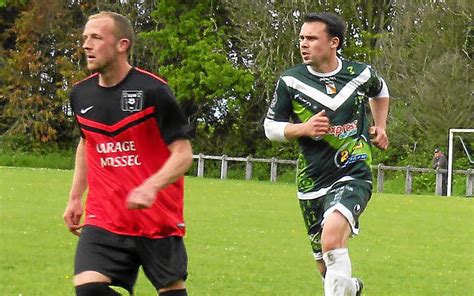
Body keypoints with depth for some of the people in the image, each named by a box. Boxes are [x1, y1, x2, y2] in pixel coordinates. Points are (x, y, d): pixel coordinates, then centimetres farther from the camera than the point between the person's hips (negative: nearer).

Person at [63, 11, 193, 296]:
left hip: (159, 216, -4)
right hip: (103, 217, 4)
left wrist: (151, 187, -30)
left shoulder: (153, 90, -13)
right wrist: (75, 197, 20)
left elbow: (183, 153, -13)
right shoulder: (81, 94, 5)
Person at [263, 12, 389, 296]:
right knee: (326, 266, 12)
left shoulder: (361, 73, -1)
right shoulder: (291, 81, -4)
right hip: (312, 183, 3)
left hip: (354, 176, -2)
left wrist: (380, 127, 13)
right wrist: (302, 128, -14)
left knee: (332, 237, -32)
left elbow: (380, 91, 24)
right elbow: (270, 127, 3)